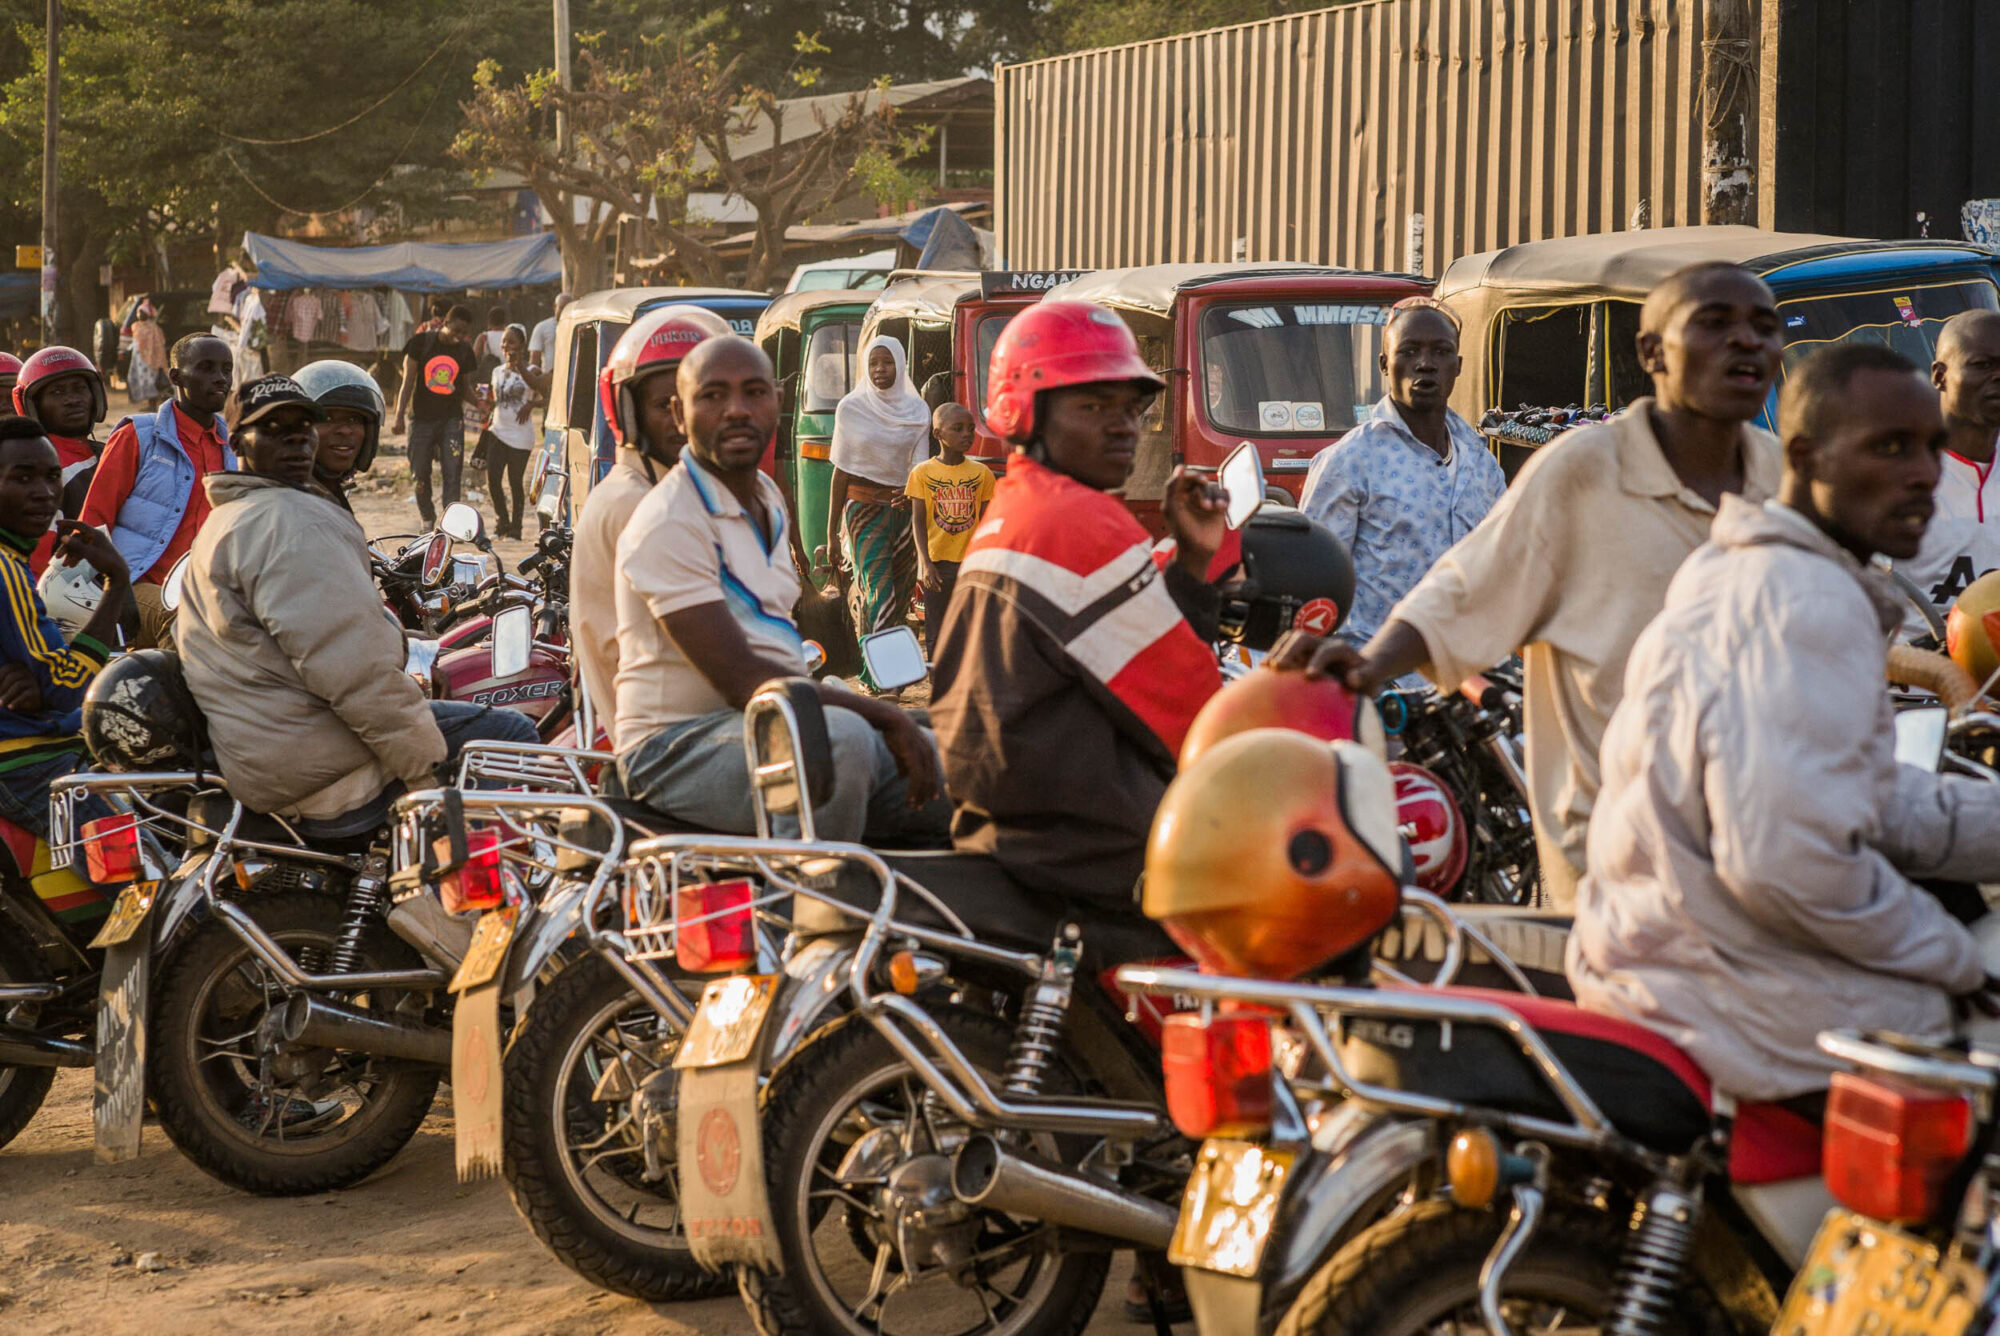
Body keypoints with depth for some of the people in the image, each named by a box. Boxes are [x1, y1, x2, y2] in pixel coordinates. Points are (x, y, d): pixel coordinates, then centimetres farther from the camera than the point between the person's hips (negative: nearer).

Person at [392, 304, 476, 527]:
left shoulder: (465, 350, 5)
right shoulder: (421, 342, -2)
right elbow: (408, 381, -1)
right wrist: (400, 414, -8)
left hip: (452, 419, 1)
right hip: (421, 418, -1)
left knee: (452, 473, -10)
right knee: (420, 475, 6)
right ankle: (428, 519, 26)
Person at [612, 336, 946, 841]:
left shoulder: (767, 500, 15)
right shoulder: (668, 524, -16)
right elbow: (740, 680, -21)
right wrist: (885, 715, -18)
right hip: (676, 746, -9)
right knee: (843, 737, -36)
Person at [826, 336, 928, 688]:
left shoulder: (917, 410, 7)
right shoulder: (850, 408, 2)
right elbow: (841, 471, 4)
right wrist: (832, 530, 0)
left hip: (902, 507, 3)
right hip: (863, 507, -3)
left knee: (899, 593, 1)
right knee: (876, 584, -15)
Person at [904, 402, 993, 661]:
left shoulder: (982, 473, 2)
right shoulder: (923, 472, -2)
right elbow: (918, 522, -3)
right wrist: (926, 563, -12)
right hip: (937, 564, -1)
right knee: (936, 633, 5)